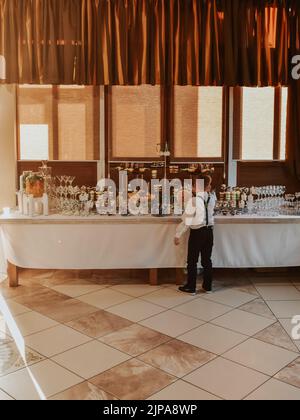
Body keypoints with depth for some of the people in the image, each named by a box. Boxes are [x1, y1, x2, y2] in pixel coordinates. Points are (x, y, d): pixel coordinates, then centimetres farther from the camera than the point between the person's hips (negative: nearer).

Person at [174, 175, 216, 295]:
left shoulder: (194, 200, -16)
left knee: (192, 261, 6)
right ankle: (207, 286, 21)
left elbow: (186, 219, -15)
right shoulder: (212, 198, 1)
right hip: (209, 231, 5)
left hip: (197, 232, -5)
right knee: (207, 259, 14)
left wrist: (178, 235, -9)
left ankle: (191, 287, 14)